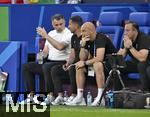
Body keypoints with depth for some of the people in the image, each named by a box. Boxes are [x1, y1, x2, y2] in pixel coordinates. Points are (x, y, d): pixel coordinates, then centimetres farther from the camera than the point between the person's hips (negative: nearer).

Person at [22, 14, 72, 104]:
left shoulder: (68, 34, -8)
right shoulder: (51, 33, 17)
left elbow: (60, 47, -26)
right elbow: (46, 50, 20)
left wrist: (46, 36, -23)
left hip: (62, 63, -8)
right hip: (49, 62, 8)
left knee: (46, 66, -37)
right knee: (27, 67, 1)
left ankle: (51, 96, -33)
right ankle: (31, 95, -4)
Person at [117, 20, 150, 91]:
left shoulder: (144, 38, -24)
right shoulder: (126, 39, -4)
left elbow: (142, 58, -35)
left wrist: (130, 47, -34)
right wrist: (125, 48, -24)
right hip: (136, 63, 7)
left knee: (141, 65, -39)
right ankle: (116, 91, 0)